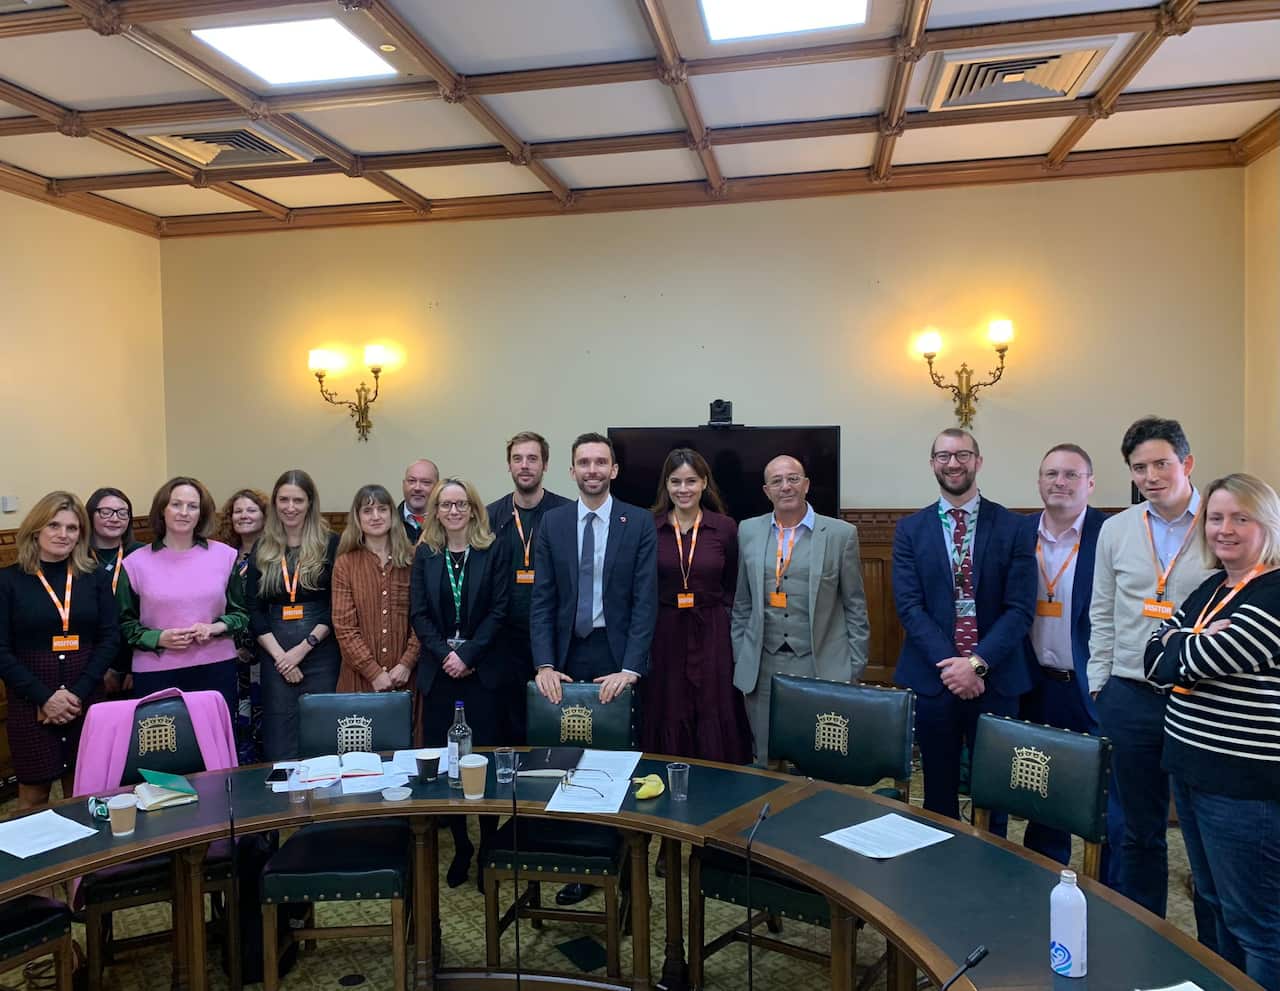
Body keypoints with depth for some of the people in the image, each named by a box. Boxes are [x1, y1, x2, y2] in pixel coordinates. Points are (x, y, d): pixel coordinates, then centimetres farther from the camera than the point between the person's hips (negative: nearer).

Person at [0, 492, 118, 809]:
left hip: (86, 699, 2)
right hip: (30, 703, -1)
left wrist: (79, 693, -10)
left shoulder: (96, 577, 5)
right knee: (33, 795, 5)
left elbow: (109, 638, 2)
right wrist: (44, 697, -13)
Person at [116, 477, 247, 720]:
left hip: (216, 670, 1)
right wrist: (158, 638, -10)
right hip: (156, 673, -1)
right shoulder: (136, 563, 3)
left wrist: (214, 628, -7)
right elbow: (125, 623, 6)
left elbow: (240, 612, 11)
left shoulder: (224, 556, 5)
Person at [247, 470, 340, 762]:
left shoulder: (330, 544, 1)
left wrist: (303, 648, -10)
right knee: (279, 744, 3)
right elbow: (254, 610, 6)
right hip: (275, 655, 2)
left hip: (321, 653, -2)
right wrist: (279, 655, -6)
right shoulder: (262, 549, 10)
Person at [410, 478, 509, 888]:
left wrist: (468, 655, -11)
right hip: (438, 670, 2)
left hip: (481, 669, -2)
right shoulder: (425, 554, 8)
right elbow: (419, 613, 3)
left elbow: (498, 610, -4)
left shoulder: (493, 550, 1)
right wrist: (444, 655, -10)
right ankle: (459, 846, 18)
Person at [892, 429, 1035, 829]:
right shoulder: (910, 530, 3)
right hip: (932, 679, 1)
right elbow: (909, 605, -4)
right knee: (939, 791, 12)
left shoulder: (1013, 528, 0)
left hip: (994, 679, -1)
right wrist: (950, 664, -14)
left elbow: (1021, 609, -5)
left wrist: (977, 663, -14)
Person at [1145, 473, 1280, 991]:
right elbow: (1154, 658, 5)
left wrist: (1181, 645, -1)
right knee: (1215, 905, 22)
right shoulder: (1211, 587, 10)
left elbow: (1188, 663, -21)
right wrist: (1196, 640, -13)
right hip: (1193, 768, 9)